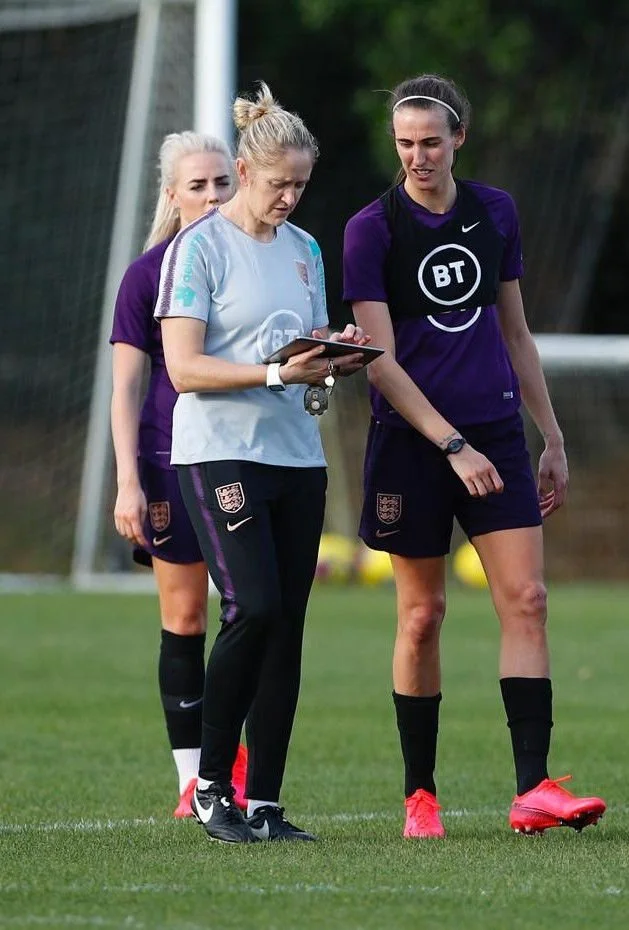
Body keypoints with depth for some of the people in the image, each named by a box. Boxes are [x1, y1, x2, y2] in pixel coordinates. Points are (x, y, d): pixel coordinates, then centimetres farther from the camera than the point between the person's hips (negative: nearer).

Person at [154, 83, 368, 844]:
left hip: (298, 456, 6)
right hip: (219, 452, -6)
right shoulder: (198, 247, -5)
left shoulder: (305, 250, 15)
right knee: (255, 609, -18)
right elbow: (184, 367, -12)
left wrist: (337, 360, -2)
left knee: (287, 624, 1)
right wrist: (277, 372, -22)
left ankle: (263, 803, 4)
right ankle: (210, 783, -3)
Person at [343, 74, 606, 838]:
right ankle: (420, 795, 13)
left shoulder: (494, 212, 7)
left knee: (526, 598, -9)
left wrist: (552, 439, 14)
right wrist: (453, 446, -18)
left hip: (495, 431, 3)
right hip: (412, 440, -3)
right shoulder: (372, 229, -6)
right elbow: (381, 361, -10)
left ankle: (533, 789, -14)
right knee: (421, 613, 2)